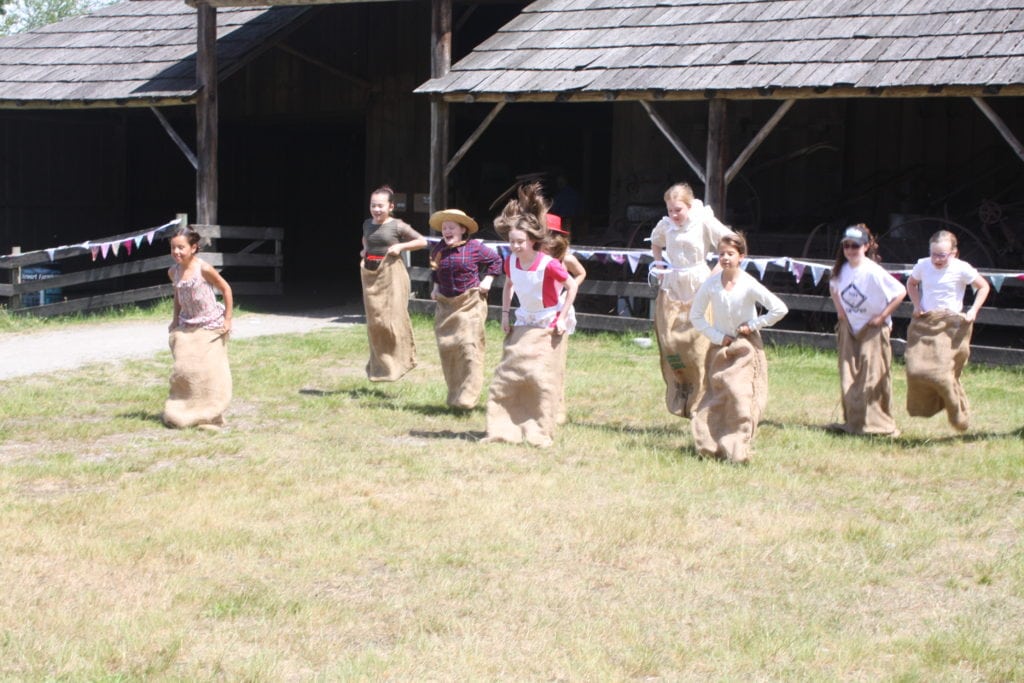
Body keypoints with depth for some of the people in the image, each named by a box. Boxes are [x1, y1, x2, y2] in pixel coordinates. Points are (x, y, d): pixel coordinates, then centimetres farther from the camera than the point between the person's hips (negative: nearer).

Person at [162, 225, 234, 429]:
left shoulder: (203, 269, -16)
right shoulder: (173, 272, 0)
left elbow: (226, 289, -7)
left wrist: (227, 319, -7)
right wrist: (175, 319, 13)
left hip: (210, 327, -5)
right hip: (186, 328, 5)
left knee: (210, 370, -6)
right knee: (183, 370, 0)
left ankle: (210, 416, 4)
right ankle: (182, 413, 11)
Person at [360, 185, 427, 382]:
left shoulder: (397, 226, -6)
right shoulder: (367, 224, 10)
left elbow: (422, 241, -1)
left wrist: (400, 246, -11)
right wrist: (365, 251, 14)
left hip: (391, 273, -5)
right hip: (370, 274, 5)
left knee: (393, 318, -9)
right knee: (374, 321, 7)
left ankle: (400, 360, 5)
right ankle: (379, 364, 20)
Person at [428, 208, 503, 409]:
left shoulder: (474, 247, -7)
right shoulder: (438, 250, 5)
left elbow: (495, 260, 7)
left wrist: (487, 281, -1)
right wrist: (436, 287, 14)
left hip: (470, 304, -5)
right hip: (446, 305, 5)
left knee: (469, 346, -12)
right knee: (446, 347, 4)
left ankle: (467, 397, -11)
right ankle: (454, 395, 17)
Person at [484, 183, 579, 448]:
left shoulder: (548, 265, -23)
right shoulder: (510, 262, -7)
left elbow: (572, 286, -11)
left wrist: (561, 318, -13)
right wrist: (505, 314, 6)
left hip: (547, 327, -5)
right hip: (522, 325, 6)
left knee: (542, 378, -8)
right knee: (506, 376, 3)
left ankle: (541, 433, 2)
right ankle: (503, 428, 10)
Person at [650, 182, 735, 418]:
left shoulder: (704, 222, -8)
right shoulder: (665, 225, 6)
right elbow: (656, 242, 29)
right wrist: (658, 263, 12)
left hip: (698, 288, -4)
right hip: (671, 287, 4)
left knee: (697, 344, -5)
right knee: (668, 341, -2)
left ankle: (698, 403, 4)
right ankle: (678, 398, 10)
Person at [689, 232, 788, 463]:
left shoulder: (749, 285, -11)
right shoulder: (711, 284, -5)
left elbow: (780, 309, -8)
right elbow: (696, 316, 4)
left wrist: (753, 324, -8)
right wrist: (717, 336, -6)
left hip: (746, 348, -3)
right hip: (720, 348, 3)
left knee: (741, 394, -13)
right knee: (716, 396, 1)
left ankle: (737, 450, -10)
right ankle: (710, 444, 10)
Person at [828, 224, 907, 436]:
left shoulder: (873, 272, -20)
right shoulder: (842, 269, -1)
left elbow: (900, 292, -18)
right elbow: (833, 287, 22)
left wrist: (882, 317, -16)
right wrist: (839, 309, 8)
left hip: (873, 330, -6)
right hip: (849, 328, 6)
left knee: (872, 379, -5)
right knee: (848, 378, 5)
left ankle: (879, 425, 3)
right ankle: (853, 422, 13)